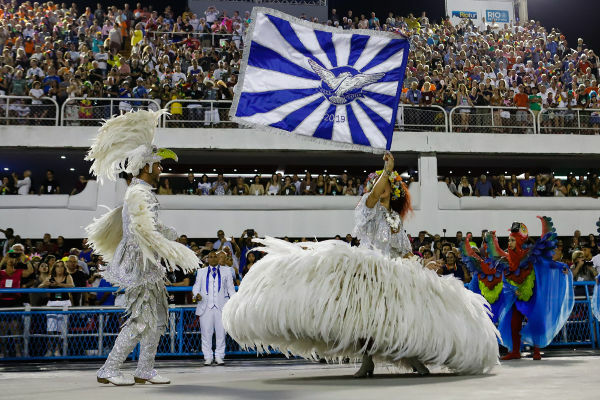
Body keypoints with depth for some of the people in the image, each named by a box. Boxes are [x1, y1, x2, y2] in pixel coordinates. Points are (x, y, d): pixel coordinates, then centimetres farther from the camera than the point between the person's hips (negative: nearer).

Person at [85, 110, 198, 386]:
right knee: (140, 320, -7)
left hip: (148, 265, 10)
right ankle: (108, 370, 1)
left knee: (158, 318, 11)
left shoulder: (142, 192, 15)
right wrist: (178, 256, -20)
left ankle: (145, 371, 17)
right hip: (139, 264, -10)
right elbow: (146, 232, -23)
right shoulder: (138, 192, -16)